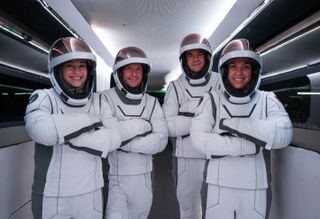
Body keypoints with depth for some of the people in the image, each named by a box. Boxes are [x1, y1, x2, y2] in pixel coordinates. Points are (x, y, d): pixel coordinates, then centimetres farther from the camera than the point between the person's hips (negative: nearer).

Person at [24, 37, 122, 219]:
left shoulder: (99, 101, 3)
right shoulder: (43, 97, -6)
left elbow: (115, 138, -11)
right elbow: (41, 131, -27)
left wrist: (72, 138, -18)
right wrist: (88, 120, -18)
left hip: (90, 193, 3)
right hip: (52, 196, -2)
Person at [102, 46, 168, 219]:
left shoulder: (152, 103, 4)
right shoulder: (105, 99, -9)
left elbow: (161, 140, -6)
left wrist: (125, 143, -17)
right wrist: (141, 126, -17)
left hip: (142, 179, 4)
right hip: (113, 179, -4)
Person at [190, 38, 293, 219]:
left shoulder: (267, 100, -1)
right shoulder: (212, 99, -3)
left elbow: (283, 135, -17)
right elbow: (199, 139, -14)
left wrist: (235, 125, -20)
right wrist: (249, 146, -16)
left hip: (255, 187, 1)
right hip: (219, 185, -1)